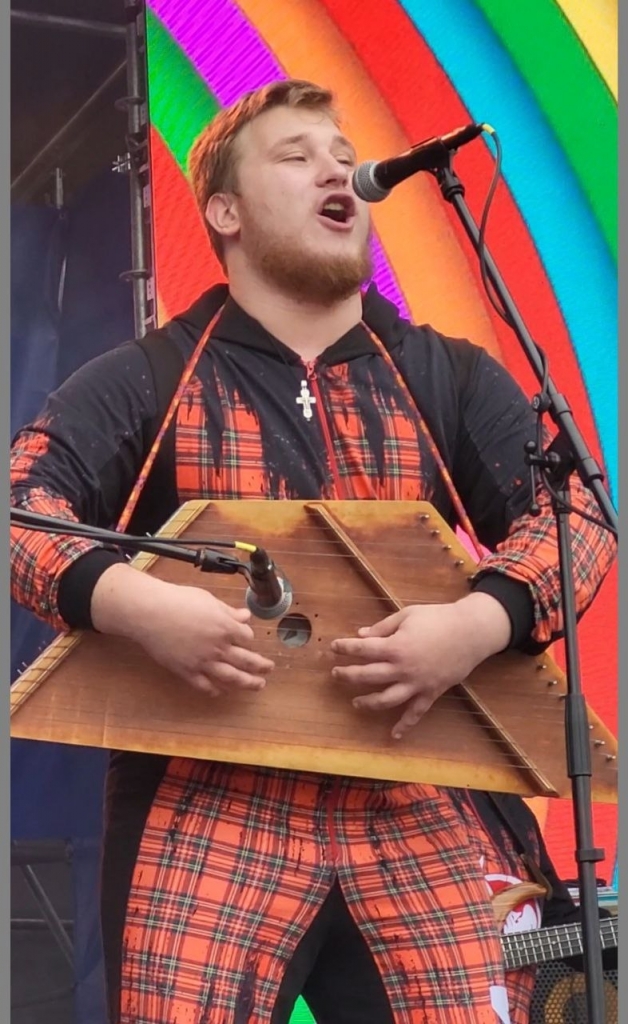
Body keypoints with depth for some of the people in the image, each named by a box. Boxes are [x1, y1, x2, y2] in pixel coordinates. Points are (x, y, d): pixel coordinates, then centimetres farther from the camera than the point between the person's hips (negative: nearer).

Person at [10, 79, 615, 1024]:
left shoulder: (454, 378, 12)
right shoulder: (145, 382, 6)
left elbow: (575, 514, 4)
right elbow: (21, 501, -3)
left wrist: (480, 622, -16)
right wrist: (131, 599, -23)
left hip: (423, 807, 2)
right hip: (209, 808, -2)